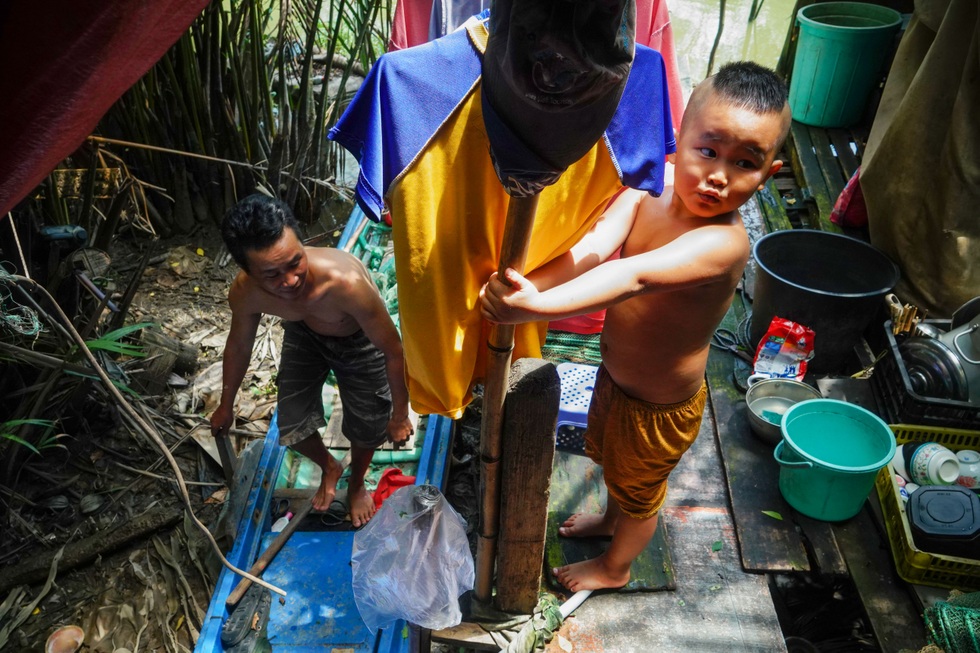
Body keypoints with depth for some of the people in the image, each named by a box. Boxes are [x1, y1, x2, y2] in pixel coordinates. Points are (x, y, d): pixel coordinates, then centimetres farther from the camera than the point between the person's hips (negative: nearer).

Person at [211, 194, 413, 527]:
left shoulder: (346, 282, -47)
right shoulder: (244, 293, -32)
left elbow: (392, 349, -30)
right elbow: (239, 346, -7)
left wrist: (400, 414, -16)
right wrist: (226, 406, 9)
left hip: (359, 340, -2)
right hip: (303, 335, 3)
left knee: (367, 425, 9)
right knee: (291, 426, 5)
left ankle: (356, 485, 45)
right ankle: (329, 468, 41)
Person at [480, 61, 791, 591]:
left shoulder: (722, 242, -37)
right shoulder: (642, 198, -17)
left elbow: (635, 278, -52)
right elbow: (593, 246, -34)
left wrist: (540, 305, -64)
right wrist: (526, 285, -52)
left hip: (659, 406, -6)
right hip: (615, 374, 6)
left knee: (638, 489, 23)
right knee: (610, 457, 34)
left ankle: (614, 567, 54)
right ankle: (612, 518, 67)